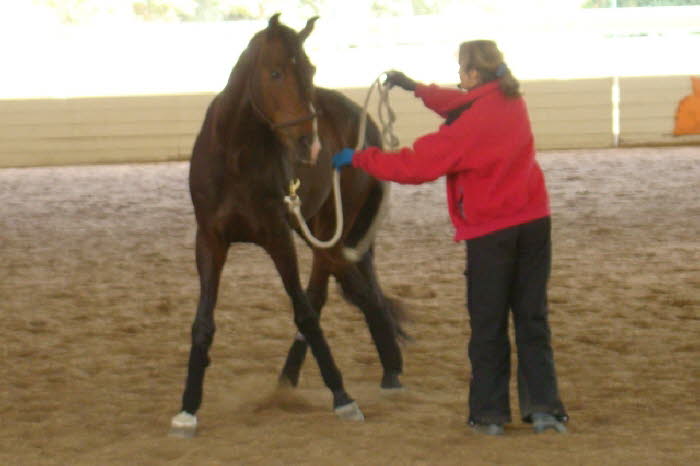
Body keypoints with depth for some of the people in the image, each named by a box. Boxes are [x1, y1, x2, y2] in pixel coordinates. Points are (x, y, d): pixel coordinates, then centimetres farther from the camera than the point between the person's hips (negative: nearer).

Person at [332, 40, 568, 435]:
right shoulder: (513, 102, 4)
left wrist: (358, 158, -3)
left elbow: (414, 165, -14)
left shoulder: (466, 126, -19)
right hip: (535, 222, 6)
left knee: (488, 325, 6)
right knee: (533, 319, 9)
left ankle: (489, 413, 10)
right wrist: (417, 88, 31)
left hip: (490, 232, -6)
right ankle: (544, 407, 4)